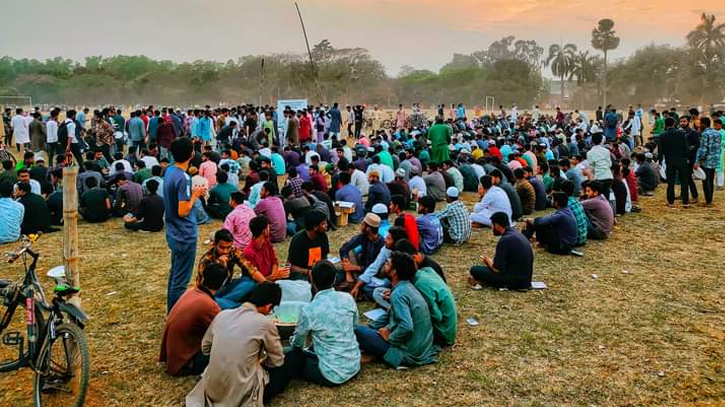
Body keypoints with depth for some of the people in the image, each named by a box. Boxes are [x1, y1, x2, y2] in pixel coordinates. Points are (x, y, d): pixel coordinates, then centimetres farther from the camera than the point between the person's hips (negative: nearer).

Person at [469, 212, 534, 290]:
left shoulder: (505, 240, -20)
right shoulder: (516, 233, 8)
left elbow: (497, 269, -17)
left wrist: (489, 262, 3)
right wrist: (492, 261, 16)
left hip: (515, 281, -9)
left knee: (474, 270, -9)